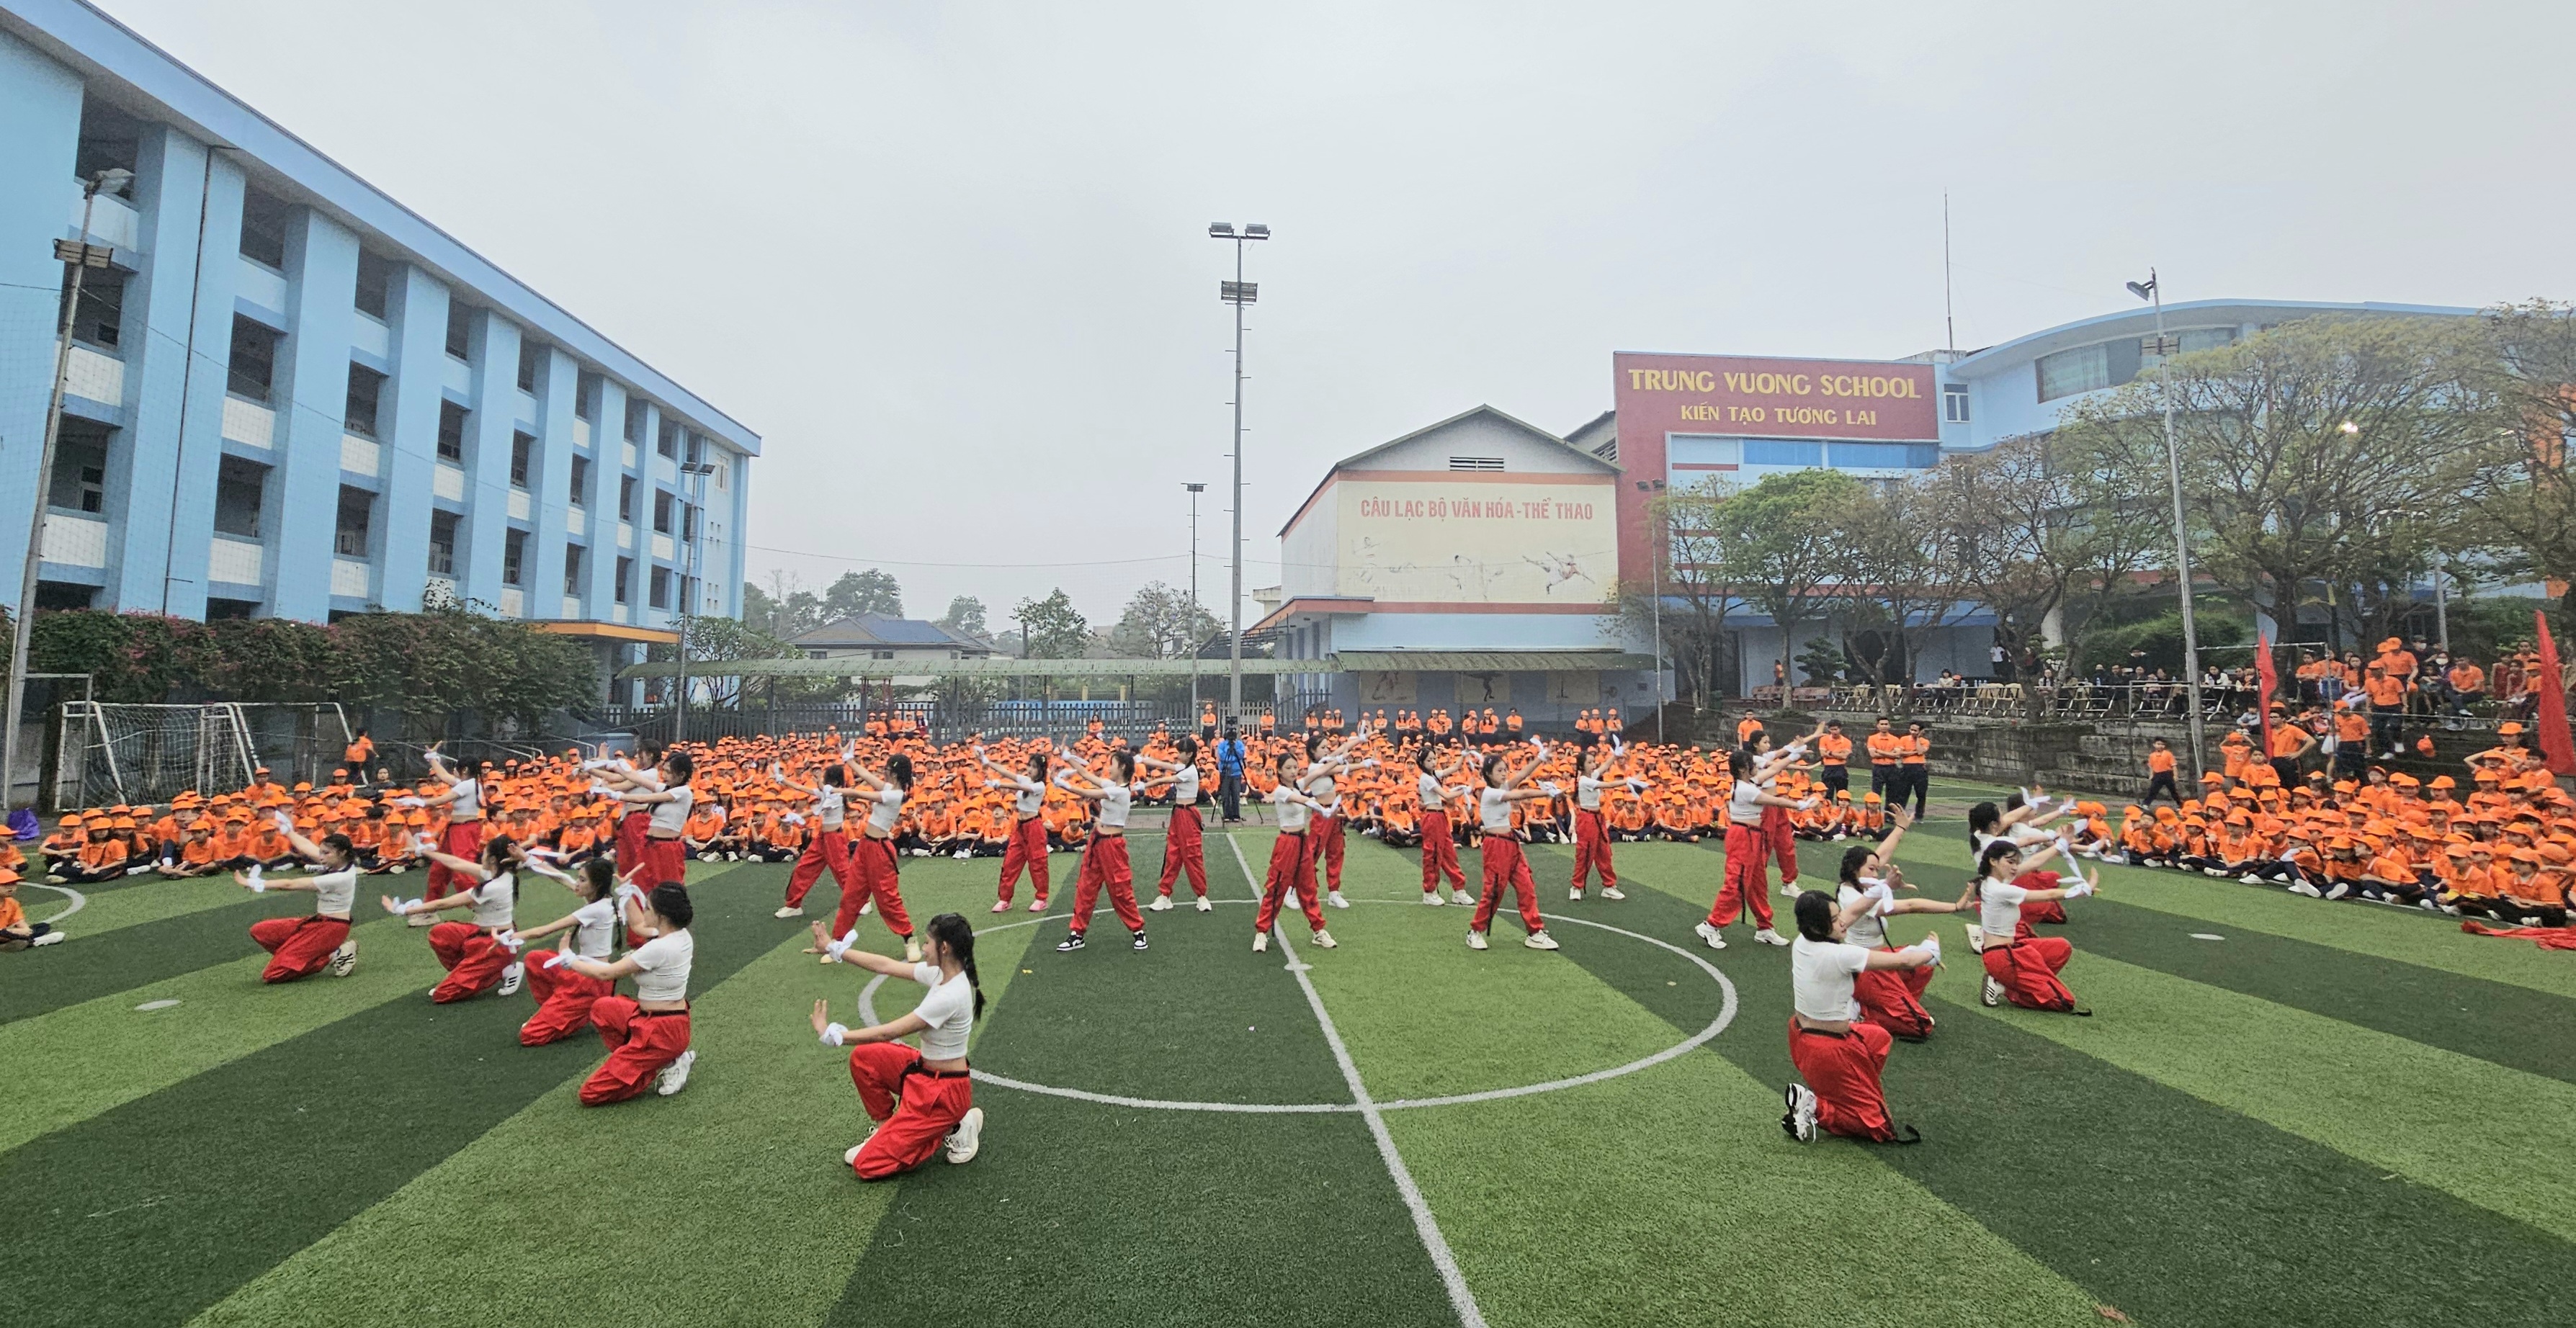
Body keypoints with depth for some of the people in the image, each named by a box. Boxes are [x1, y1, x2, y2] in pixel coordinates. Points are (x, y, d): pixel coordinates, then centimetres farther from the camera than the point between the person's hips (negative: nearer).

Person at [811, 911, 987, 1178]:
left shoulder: (950, 995, -30)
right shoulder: (942, 973, -4)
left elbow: (889, 1033, -26)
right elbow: (885, 966, 3)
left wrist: (830, 1035, -20)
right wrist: (833, 948, 5)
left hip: (945, 1090, -9)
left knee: (866, 1165, -4)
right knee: (863, 1057, 2)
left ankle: (954, 1129, 5)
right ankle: (887, 1127, 17)